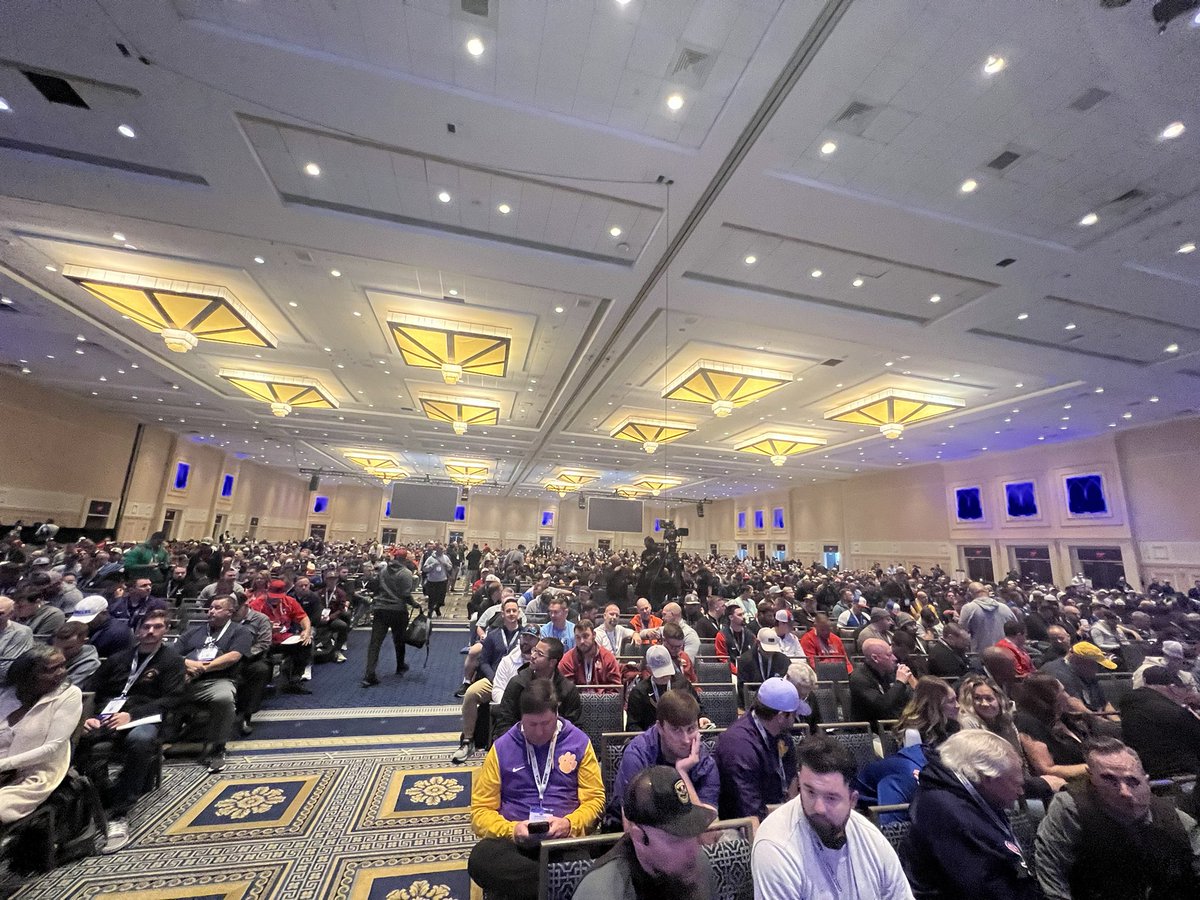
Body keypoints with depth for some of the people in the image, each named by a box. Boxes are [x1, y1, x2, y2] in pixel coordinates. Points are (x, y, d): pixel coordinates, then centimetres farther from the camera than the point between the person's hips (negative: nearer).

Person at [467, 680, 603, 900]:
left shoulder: (578, 742, 3)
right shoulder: (502, 748, 4)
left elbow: (594, 798, 4)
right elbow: (481, 809, 4)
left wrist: (569, 823, -16)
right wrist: (511, 829, -15)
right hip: (515, 838, 3)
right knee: (479, 858, -33)